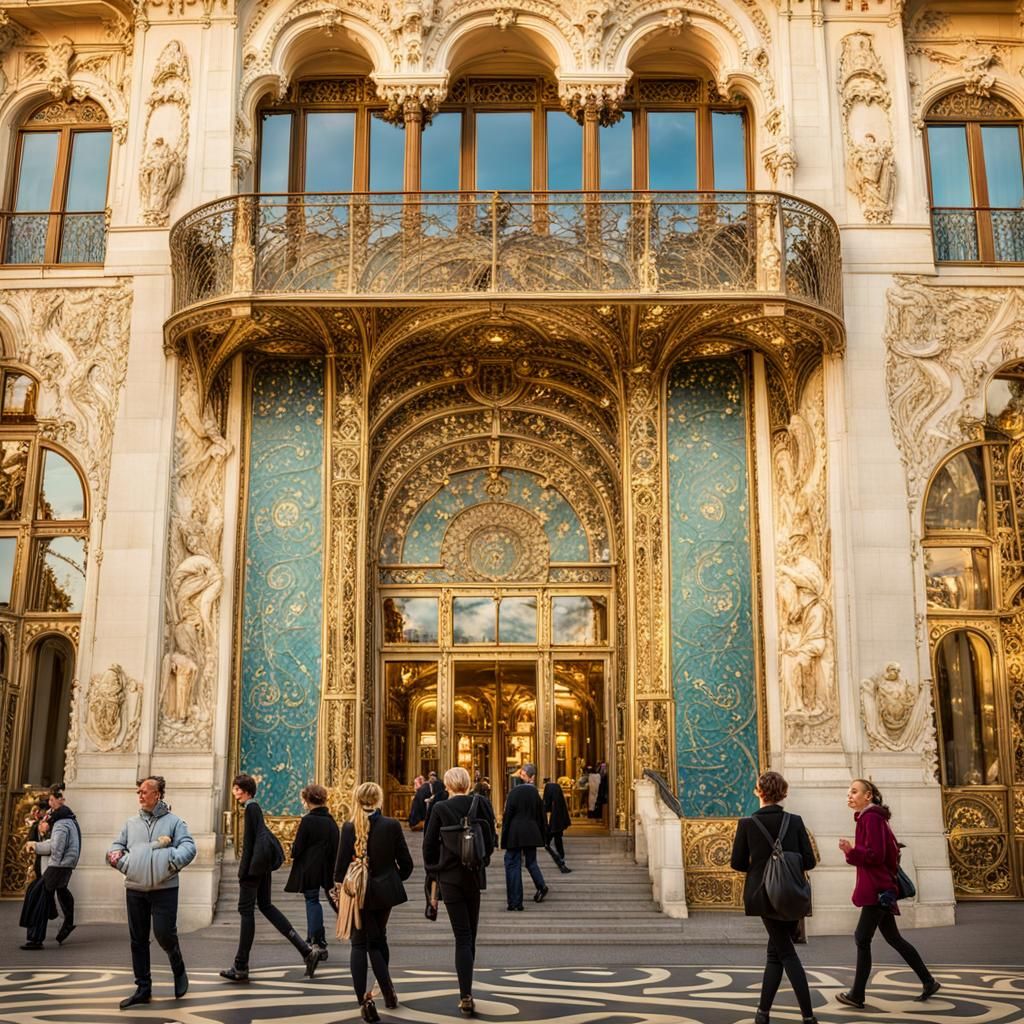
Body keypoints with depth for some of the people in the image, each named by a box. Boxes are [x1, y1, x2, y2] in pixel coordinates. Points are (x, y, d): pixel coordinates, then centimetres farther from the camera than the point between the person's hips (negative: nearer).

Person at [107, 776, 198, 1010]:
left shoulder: (174, 821, 2)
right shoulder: (131, 823, 15)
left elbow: (189, 847, -8)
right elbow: (116, 847, 17)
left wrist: (173, 861, -25)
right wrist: (121, 862, -4)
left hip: (164, 889, -4)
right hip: (135, 889, 4)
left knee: (164, 934, -7)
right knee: (138, 940, 7)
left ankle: (179, 971, 22)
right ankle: (143, 988, 18)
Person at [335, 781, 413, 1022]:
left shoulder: (349, 827, -11)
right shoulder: (392, 825, -9)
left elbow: (341, 866, -9)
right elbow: (406, 863, -4)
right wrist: (395, 880, 16)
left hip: (359, 893, -2)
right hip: (385, 891, 2)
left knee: (360, 944, 8)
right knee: (377, 940, 20)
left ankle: (364, 1001, -1)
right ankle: (387, 991, 27)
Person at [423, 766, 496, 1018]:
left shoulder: (440, 809, -10)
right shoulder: (482, 805, -3)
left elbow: (429, 844, -4)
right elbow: (491, 840, 5)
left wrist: (433, 874, 8)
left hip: (450, 877, -2)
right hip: (475, 876, 2)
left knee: (462, 937, -1)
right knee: (470, 934, 17)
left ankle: (466, 996, -10)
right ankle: (466, 990, 28)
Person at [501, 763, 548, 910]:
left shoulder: (514, 792, -11)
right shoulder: (535, 792, 1)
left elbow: (507, 815, -8)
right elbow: (541, 815, 8)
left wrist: (504, 837, -1)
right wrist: (541, 834, 18)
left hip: (515, 834, -4)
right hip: (532, 834, 4)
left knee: (513, 864, 2)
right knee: (531, 861, 22)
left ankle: (515, 902, 1)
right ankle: (541, 885, 3)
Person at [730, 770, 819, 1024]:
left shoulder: (747, 824, -8)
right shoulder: (795, 822, -4)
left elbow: (737, 863, -3)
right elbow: (809, 861, -3)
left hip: (764, 896, -2)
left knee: (786, 954, 7)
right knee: (775, 952, 14)